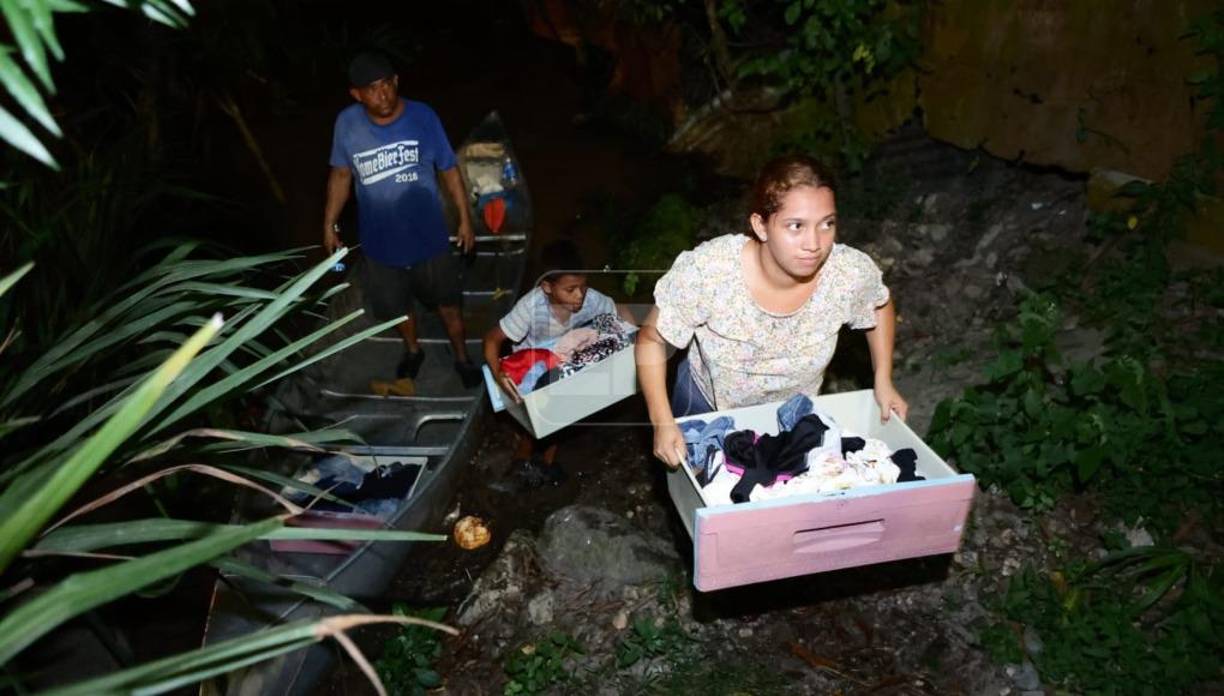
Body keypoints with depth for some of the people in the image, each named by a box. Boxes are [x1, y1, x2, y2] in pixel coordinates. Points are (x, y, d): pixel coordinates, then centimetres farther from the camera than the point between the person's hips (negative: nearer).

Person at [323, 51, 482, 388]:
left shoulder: (422, 116, -17)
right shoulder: (347, 123, -14)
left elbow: (449, 170, -6)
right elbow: (341, 174, 1)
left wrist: (465, 219, -2)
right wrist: (329, 224, 4)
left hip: (428, 235, -1)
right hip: (380, 240, 1)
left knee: (447, 300, 17)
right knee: (396, 305, 22)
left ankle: (461, 357, 42)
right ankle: (413, 350, 52)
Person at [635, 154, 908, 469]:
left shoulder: (851, 273, -29)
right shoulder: (707, 270, -37)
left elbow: (880, 304, -3)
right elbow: (651, 338, -22)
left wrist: (883, 379, -8)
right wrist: (662, 422, -30)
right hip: (707, 407, -2)